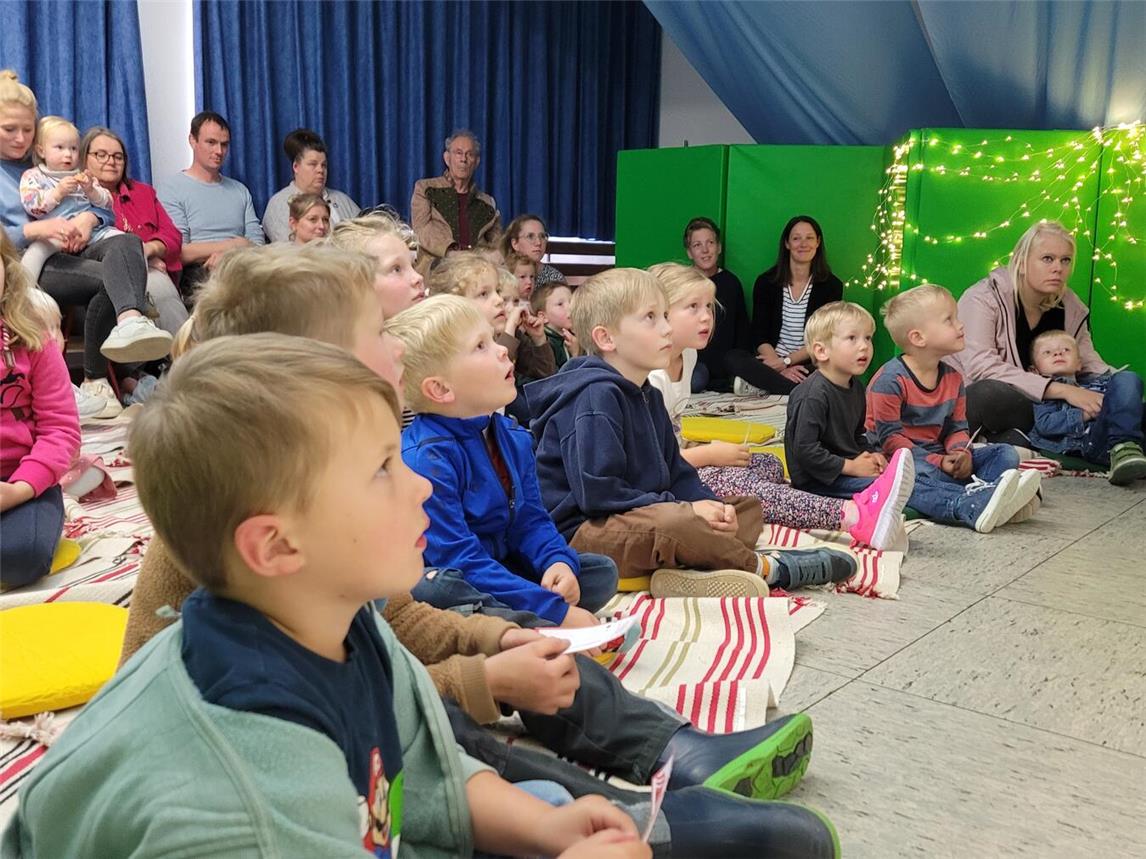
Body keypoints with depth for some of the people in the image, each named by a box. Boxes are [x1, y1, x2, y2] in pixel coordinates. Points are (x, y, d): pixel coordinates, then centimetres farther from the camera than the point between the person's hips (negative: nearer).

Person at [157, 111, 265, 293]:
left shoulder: (240, 190, 24)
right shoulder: (171, 187, 5)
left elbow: (257, 242, 11)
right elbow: (178, 253, -6)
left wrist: (229, 255, -12)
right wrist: (234, 244, 0)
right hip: (198, 275, -5)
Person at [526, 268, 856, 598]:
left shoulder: (648, 396, 14)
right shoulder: (595, 397, -18)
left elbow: (676, 473, 16)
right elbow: (597, 493, -25)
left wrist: (709, 504, -6)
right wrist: (685, 509, -19)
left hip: (643, 524, 11)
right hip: (584, 532, -11)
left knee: (747, 507, 12)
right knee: (672, 522, -40)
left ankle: (688, 571, -21)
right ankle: (763, 567, -13)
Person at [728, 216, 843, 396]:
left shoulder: (831, 285, 5)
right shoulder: (766, 282, 7)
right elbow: (759, 336, 0)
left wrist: (785, 361, -14)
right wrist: (782, 369, -18)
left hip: (810, 366, -1)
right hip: (772, 362, 1)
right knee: (733, 358, -30)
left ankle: (759, 386, -30)